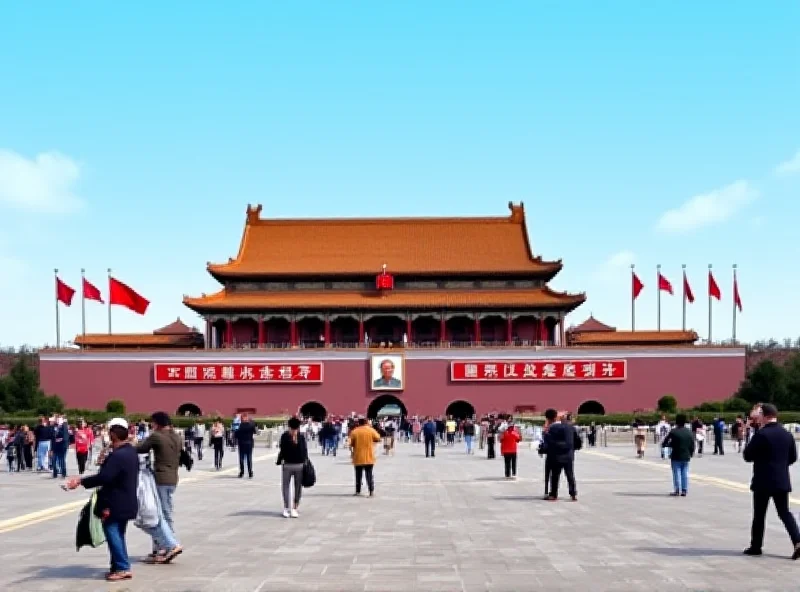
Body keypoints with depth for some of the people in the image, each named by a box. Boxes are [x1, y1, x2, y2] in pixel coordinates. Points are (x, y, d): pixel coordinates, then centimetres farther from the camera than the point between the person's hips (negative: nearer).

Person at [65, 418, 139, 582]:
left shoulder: (117, 455, -23)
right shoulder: (131, 451, 9)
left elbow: (103, 477, -29)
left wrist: (80, 481, -27)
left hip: (115, 504, -10)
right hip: (125, 501, 10)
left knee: (112, 532, -4)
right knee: (117, 534, 17)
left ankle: (123, 568, -3)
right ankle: (119, 566, 22)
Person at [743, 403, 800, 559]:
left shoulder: (761, 434, -15)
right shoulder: (787, 434, 5)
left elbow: (747, 456, -10)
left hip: (763, 481, -5)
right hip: (782, 481, 5)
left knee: (759, 514, 5)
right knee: (784, 512, 11)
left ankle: (756, 546, 13)